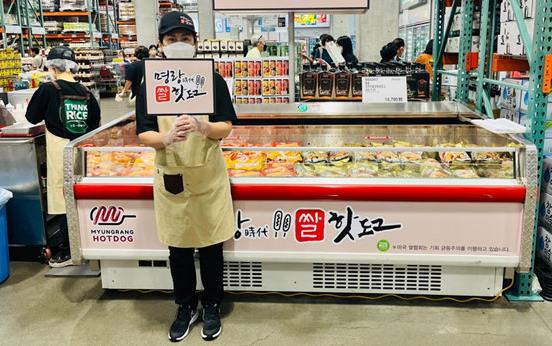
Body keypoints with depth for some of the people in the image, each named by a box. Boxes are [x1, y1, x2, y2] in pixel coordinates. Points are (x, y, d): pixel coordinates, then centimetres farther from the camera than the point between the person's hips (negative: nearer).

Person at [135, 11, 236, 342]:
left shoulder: (212, 80, -4)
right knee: (178, 248, 12)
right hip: (171, 178, 1)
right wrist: (166, 138, -26)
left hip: (209, 175, -1)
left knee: (211, 245, 9)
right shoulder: (150, 84, -1)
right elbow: (144, 135, -4)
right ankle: (186, 307, 32)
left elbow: (226, 128, -6)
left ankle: (212, 307, 29)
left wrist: (202, 126, -27)